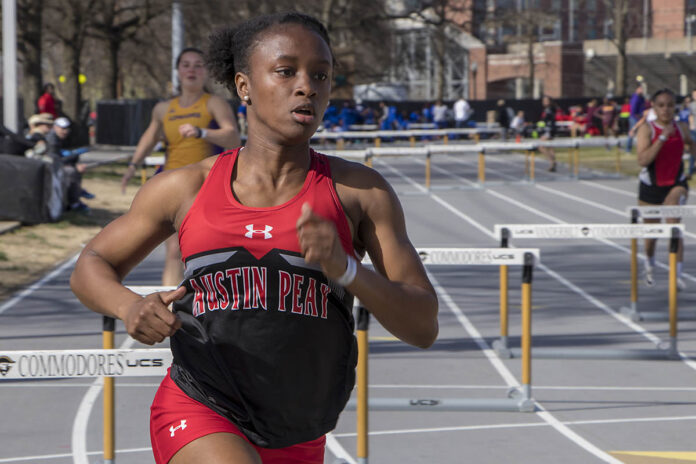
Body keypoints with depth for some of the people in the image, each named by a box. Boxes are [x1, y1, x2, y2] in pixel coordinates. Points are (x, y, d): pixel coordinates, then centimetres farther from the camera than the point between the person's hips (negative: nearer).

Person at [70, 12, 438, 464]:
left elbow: (423, 326, -7)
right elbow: (91, 267, 11)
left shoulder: (361, 191, -4)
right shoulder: (185, 189, -1)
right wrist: (131, 307, -13)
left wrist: (343, 267, -25)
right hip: (197, 413, -2)